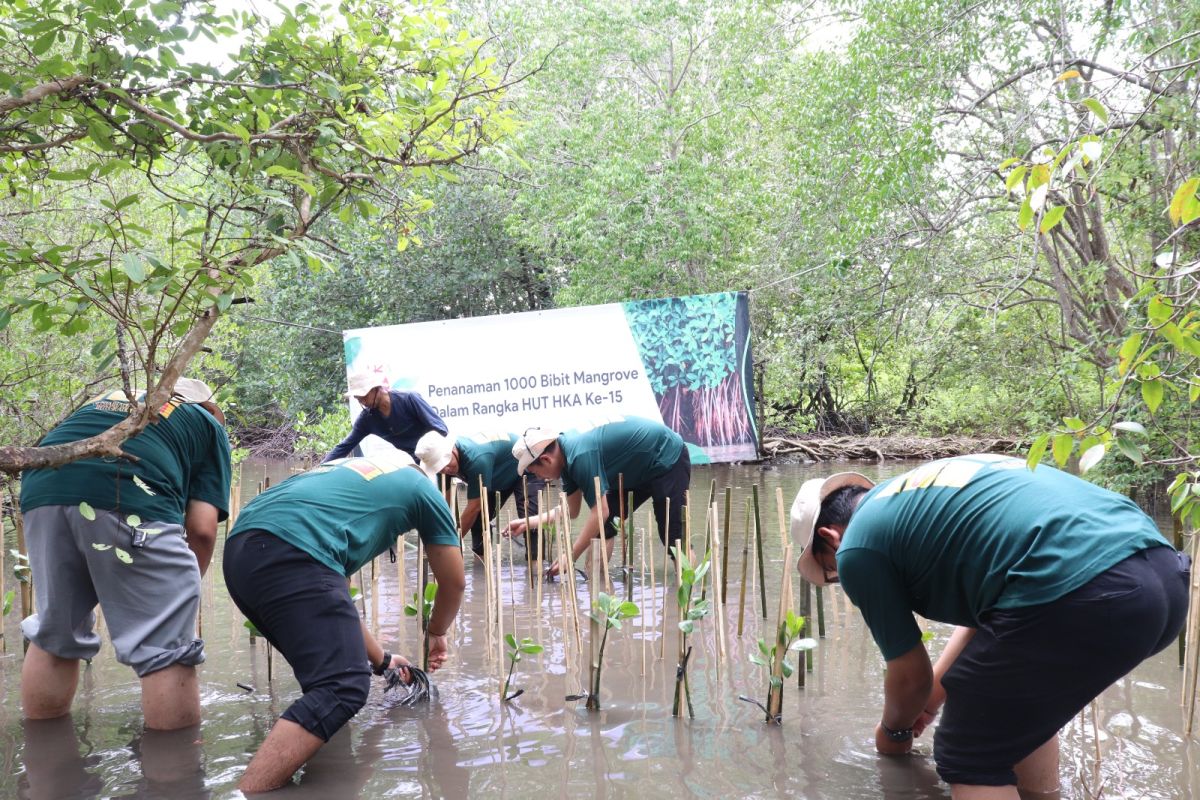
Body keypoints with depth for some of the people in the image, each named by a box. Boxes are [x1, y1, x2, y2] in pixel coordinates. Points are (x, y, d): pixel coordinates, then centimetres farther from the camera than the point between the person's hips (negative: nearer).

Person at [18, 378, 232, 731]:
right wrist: (183, 587, 28)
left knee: (54, 636, 24)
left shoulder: (106, 398, 39)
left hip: (41, 490, 6)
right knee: (166, 649, 4)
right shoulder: (208, 424, 25)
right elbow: (202, 527, 11)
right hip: (129, 499, -5)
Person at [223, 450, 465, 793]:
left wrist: (380, 660, 49)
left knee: (326, 675, 22)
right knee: (343, 687, -10)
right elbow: (454, 582, 31)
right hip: (291, 551, -8)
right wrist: (435, 633, 51)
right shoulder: (421, 486, 24)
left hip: (240, 550, 8)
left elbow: (334, 603, 42)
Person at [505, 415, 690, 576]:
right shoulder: (567, 454, -3)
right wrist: (528, 523, 4)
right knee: (603, 523, 2)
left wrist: (571, 557, -24)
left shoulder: (581, 456, -32)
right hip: (639, 470, 9)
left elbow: (600, 511, -30)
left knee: (672, 533, -12)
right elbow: (571, 509, 8)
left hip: (668, 457, -9)